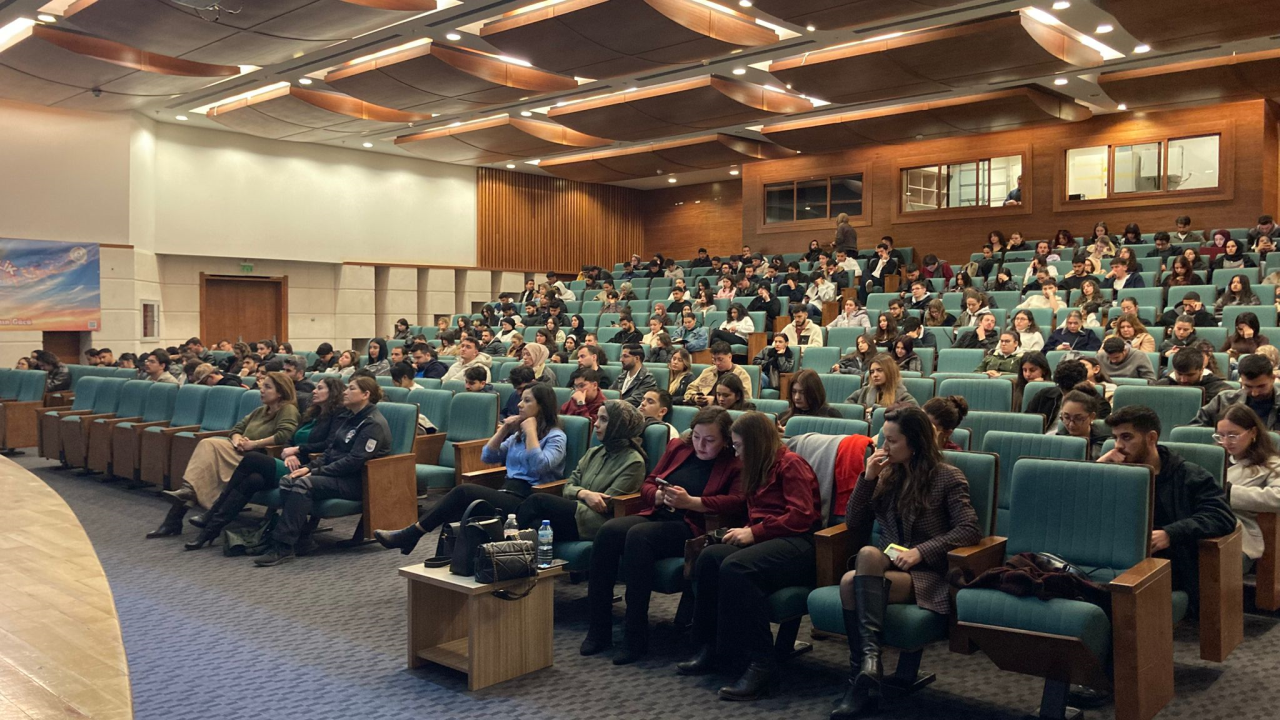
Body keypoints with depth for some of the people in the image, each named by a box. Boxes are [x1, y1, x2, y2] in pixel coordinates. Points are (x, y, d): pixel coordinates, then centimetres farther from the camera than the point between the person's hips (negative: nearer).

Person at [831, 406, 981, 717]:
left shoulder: (947, 476, 1)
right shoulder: (888, 474, 15)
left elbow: (969, 529, -11)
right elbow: (853, 524, 11)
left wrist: (922, 551, -21)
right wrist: (868, 478, -1)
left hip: (925, 573, -4)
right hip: (887, 565, 4)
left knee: (869, 555, -35)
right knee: (850, 581, -32)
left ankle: (868, 657, -44)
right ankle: (867, 673, -33)